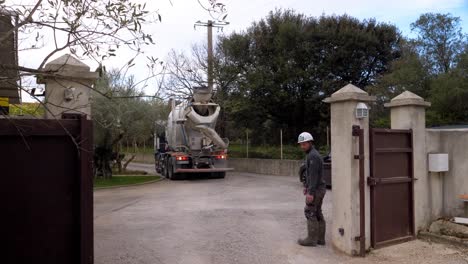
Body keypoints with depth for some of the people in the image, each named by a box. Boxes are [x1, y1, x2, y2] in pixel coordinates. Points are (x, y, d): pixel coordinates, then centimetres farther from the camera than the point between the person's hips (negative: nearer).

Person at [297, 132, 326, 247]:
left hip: (315, 189, -10)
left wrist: (310, 193, -26)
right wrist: (306, 186, 26)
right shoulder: (313, 154, 13)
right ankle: (320, 238, 17)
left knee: (310, 212, -3)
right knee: (317, 213, 12)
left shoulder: (312, 155, -20)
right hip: (319, 188, 10)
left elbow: (313, 175, -25)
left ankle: (312, 239, 3)